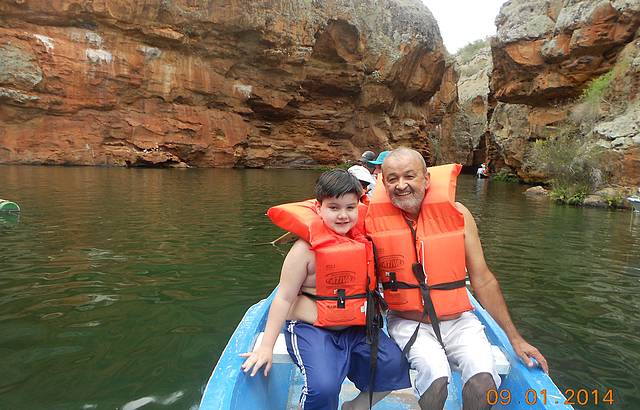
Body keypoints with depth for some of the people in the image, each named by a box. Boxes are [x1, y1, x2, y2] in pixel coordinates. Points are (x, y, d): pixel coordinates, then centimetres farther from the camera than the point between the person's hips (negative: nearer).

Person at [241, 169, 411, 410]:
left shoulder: (363, 239, 1)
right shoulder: (306, 248, -16)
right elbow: (284, 298, -12)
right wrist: (266, 347, -11)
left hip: (357, 328, 6)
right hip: (312, 329, -5)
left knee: (395, 367, -5)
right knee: (323, 387, -27)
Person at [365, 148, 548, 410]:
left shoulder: (456, 214, -4)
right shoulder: (374, 219, -9)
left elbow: (483, 281, 2)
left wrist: (514, 337, 4)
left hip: (458, 321, 2)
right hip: (408, 323, -1)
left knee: (483, 378, -22)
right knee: (435, 375, -26)